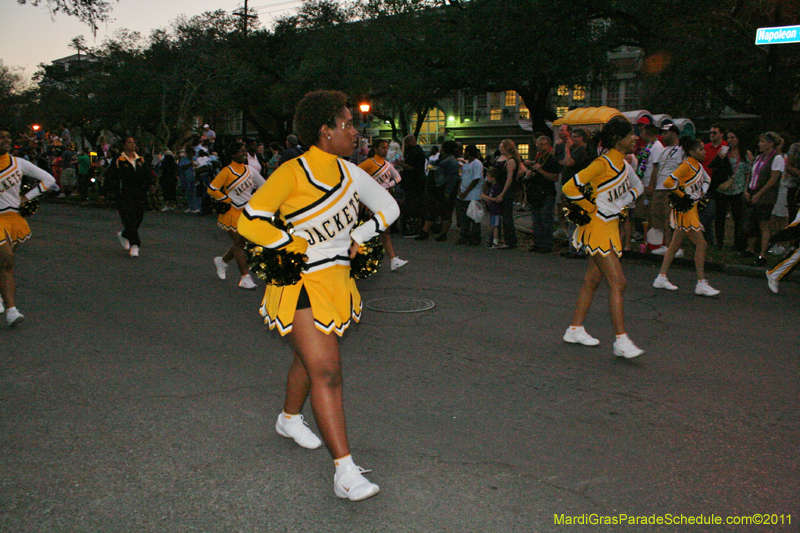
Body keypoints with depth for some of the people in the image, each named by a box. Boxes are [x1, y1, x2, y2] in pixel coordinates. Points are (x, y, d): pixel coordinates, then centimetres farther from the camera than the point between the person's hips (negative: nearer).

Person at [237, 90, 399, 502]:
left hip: (335, 279, 7)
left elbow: (389, 208, 15)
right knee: (326, 371, -12)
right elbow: (249, 222, -19)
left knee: (309, 357, 23)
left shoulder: (348, 172, 3)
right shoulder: (292, 172, -17)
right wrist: (297, 246, -17)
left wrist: (358, 238, 3)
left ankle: (290, 419, 50)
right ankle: (345, 471, -10)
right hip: (302, 285, -7)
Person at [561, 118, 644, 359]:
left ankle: (575, 330, 23)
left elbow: (637, 187, 27)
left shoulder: (623, 162, 9)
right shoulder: (603, 163, -17)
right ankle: (621, 341, -8)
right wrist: (592, 208, -12)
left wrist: (620, 205, 10)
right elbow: (569, 187, -20)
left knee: (592, 281, 13)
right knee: (618, 283, -11)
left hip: (611, 226, 9)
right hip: (598, 227, -9)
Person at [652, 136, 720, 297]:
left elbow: (707, 178, 29)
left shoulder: (698, 166, 10)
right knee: (701, 244, -8)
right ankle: (701, 284, -3)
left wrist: (703, 191, 11)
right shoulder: (686, 165, -16)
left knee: (676, 244, 13)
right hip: (685, 210, -9)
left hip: (691, 209, 9)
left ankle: (661, 278, 20)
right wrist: (683, 195, -17)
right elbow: (668, 182, -26)